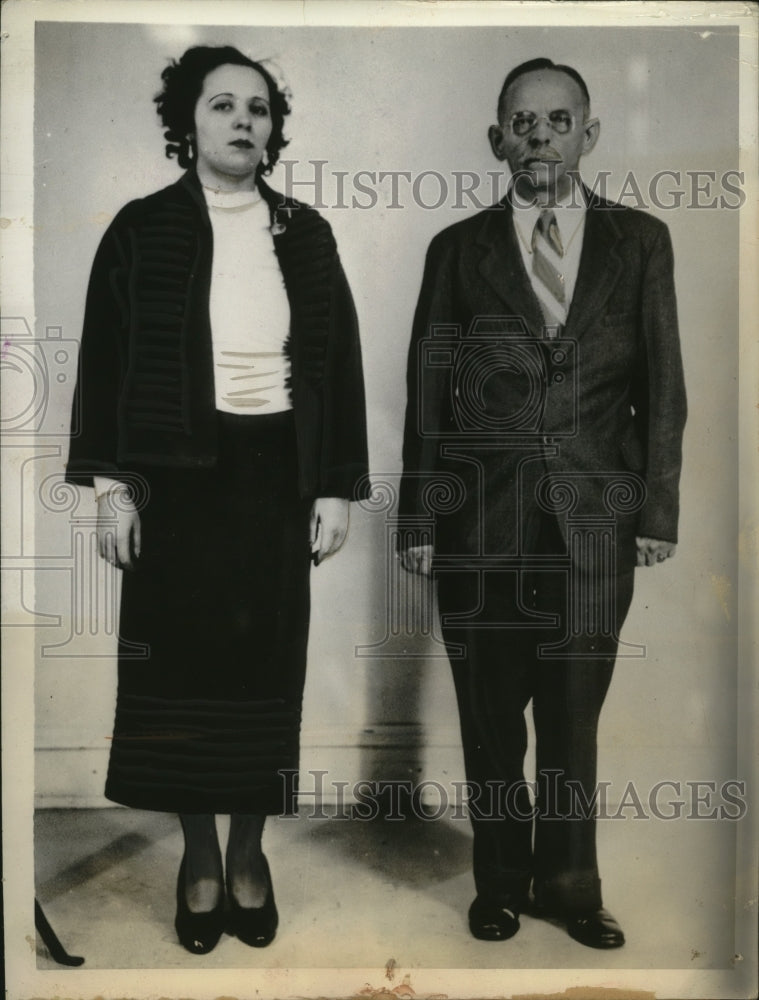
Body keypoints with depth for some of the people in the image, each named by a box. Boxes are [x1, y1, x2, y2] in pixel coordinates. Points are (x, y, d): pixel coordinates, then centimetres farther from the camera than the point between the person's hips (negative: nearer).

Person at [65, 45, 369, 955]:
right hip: (176, 474, -1)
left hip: (276, 473, 2)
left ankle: (249, 855, 23)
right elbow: (105, 363, 1)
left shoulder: (305, 235, 7)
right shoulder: (141, 230, 2)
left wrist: (337, 487, 0)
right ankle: (199, 859, 20)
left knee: (265, 663, 6)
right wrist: (110, 483, -6)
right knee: (183, 663, 3)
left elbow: (338, 362, 6)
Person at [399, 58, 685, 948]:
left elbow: (662, 386, 6)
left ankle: (569, 884, 25)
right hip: (482, 516, 0)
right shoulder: (457, 249, 6)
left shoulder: (640, 241, 8)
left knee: (573, 712, 7)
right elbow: (427, 391, 5)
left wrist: (659, 509, 1)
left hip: (595, 515, 0)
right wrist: (418, 521, 1)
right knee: (491, 713, 8)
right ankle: (501, 881, 25)